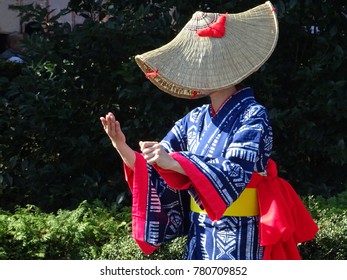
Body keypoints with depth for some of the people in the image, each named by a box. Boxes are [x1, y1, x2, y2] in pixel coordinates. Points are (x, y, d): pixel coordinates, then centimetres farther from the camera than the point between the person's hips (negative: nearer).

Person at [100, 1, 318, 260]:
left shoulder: (252, 116, -11)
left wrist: (174, 162, -34)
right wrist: (124, 150, -12)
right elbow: (159, 169, 6)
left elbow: (236, 171, -24)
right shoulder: (194, 120, 8)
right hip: (200, 236, 6)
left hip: (238, 239, -6)